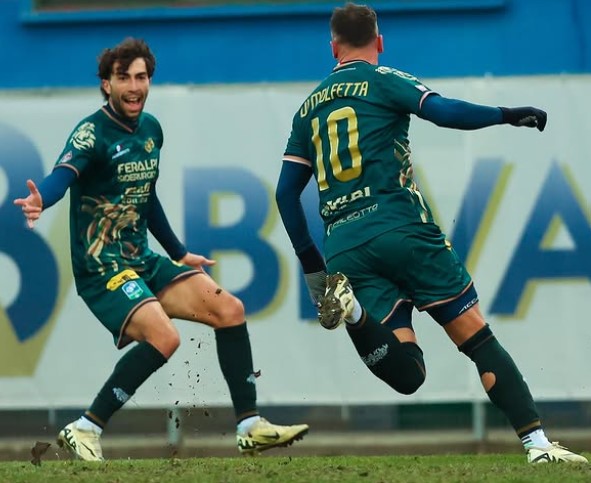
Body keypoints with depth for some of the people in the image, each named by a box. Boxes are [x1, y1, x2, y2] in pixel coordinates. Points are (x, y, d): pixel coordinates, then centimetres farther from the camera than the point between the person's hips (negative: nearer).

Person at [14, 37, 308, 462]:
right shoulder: (92, 133, -15)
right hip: (101, 267, -8)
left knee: (229, 310, 1)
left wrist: (180, 254, 29)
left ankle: (250, 427, 9)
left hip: (143, 262, 8)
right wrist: (39, 202, -57)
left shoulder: (151, 129, 10)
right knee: (163, 337, -27)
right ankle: (85, 430, -17)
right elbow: (64, 174, -34)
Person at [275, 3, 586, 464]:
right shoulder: (383, 81, 6)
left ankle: (350, 307, -27)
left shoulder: (309, 108, 22)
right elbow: (444, 111, -11)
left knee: (407, 375, -3)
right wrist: (507, 115, 3)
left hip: (343, 248, 4)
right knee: (479, 339, 1)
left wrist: (312, 265, 24)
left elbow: (286, 193, 20)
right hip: (401, 230, -4)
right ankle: (537, 442, -11)